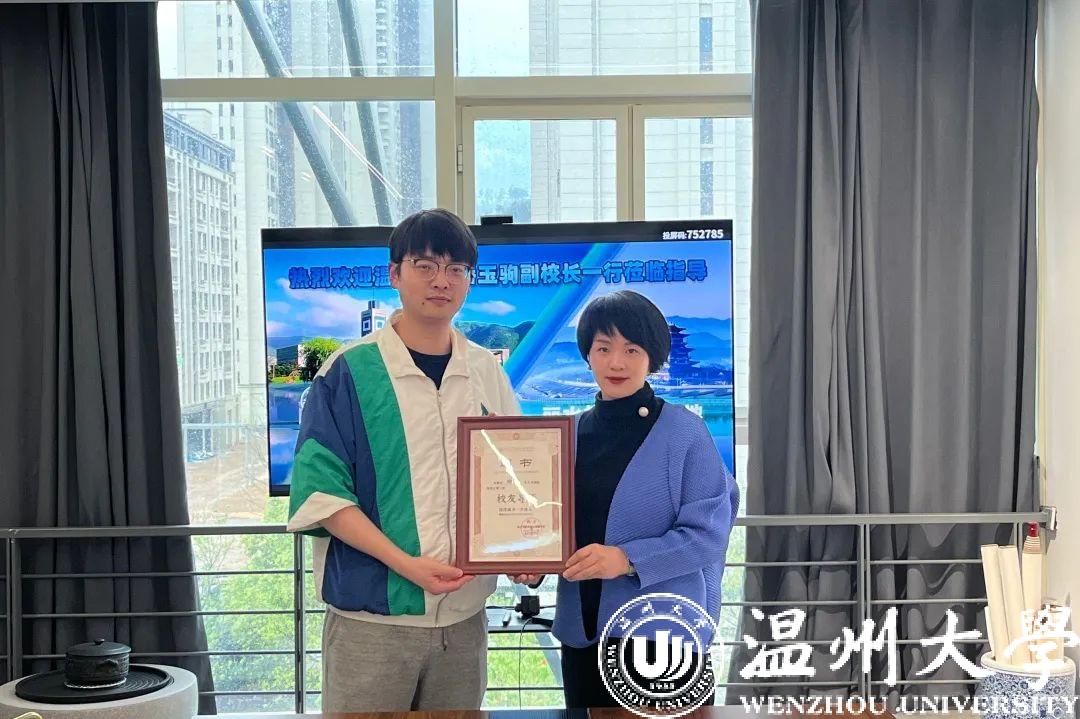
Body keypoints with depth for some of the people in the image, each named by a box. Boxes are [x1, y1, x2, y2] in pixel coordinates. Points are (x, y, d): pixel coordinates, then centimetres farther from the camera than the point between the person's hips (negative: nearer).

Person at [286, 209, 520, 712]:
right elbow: (320, 491, -10)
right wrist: (406, 564, -19)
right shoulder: (350, 372, -6)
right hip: (371, 619, -4)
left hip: (465, 618, 4)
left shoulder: (486, 371, 7)